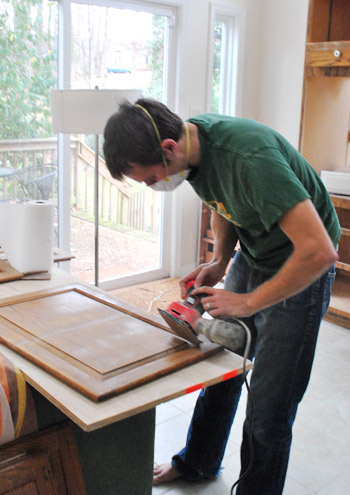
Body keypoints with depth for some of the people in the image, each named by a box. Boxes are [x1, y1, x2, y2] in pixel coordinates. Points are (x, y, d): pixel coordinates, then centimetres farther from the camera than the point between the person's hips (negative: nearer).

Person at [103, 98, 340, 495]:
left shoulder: (250, 158, -36)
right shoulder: (191, 136, -10)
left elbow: (319, 251, -38)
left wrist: (249, 302, -28)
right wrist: (219, 262, -5)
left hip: (299, 269, -7)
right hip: (251, 257, 8)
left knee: (269, 400, -2)